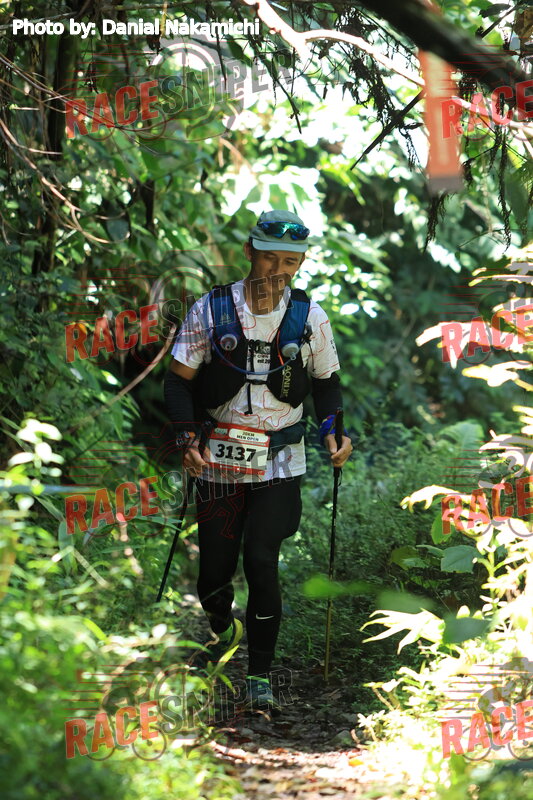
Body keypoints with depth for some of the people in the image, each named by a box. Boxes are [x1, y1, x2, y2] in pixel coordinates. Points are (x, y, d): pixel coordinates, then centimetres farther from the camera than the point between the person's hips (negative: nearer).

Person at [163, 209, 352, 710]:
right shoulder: (210, 311, -6)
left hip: (279, 463, 0)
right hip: (218, 462, 0)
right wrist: (188, 438, -15)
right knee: (215, 569, 5)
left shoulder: (310, 318, -1)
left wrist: (332, 431, -5)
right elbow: (179, 381, -2)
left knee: (261, 562, -12)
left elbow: (326, 382, 12)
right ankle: (223, 630, 40)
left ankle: (260, 673, 2)